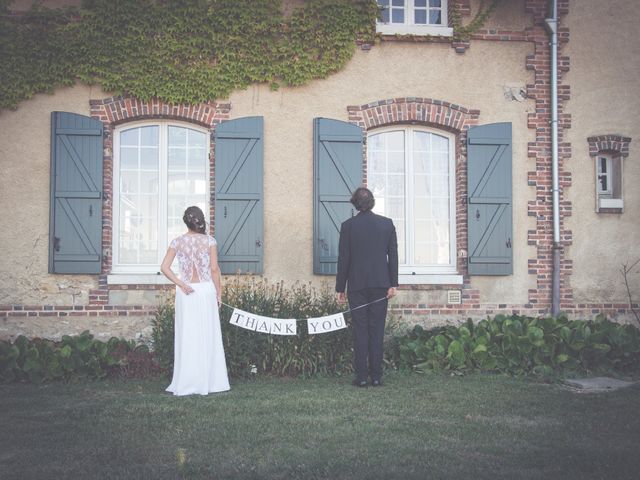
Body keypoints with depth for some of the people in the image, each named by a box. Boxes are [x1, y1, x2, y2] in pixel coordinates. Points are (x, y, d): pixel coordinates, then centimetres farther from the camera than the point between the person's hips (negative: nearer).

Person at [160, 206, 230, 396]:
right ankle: (209, 381, 11)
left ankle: (186, 383, 11)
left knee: (187, 337, 7)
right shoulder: (209, 241, -4)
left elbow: (164, 267, -6)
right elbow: (214, 269, -4)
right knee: (207, 336, 6)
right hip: (206, 290, -1)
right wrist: (219, 292, 4)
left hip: (186, 292, 1)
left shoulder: (177, 242, 1)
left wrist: (181, 284, -4)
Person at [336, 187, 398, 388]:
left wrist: (340, 288, 4)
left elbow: (343, 258, -1)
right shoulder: (387, 223, 3)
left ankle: (362, 377, 2)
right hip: (380, 284, 2)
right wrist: (393, 284, 6)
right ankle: (376, 376, 6)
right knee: (377, 330, 6)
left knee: (360, 330, 2)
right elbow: (393, 256, 2)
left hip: (357, 285, -1)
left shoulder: (348, 225, -3)